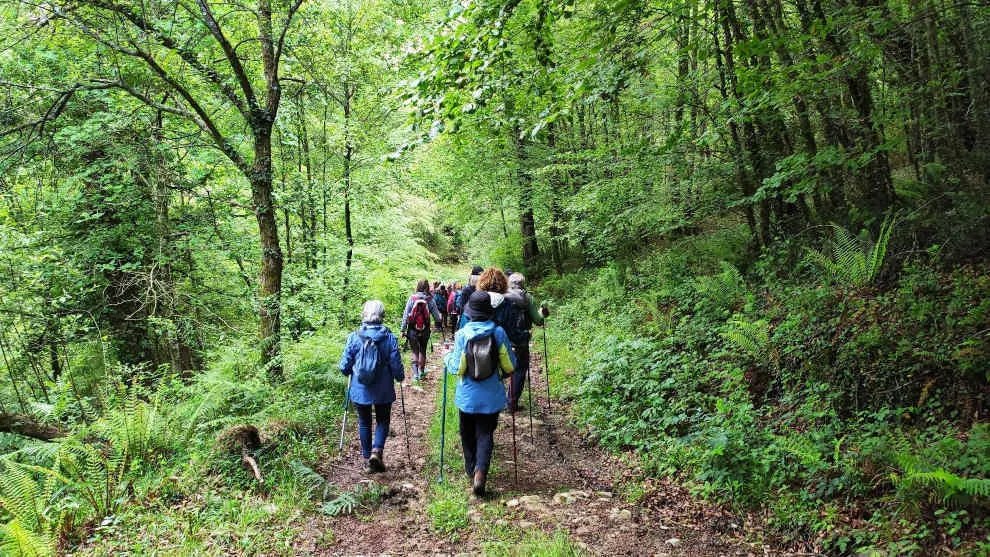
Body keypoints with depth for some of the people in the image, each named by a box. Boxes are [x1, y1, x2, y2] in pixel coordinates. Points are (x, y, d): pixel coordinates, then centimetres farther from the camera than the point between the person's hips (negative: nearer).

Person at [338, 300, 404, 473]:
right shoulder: (389, 338, -12)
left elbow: (344, 366, -7)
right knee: (383, 420, 18)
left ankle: (367, 459, 23)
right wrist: (400, 377, 12)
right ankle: (377, 450, -2)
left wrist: (352, 372, 16)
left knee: (364, 422, 18)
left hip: (360, 389, 1)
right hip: (383, 390, -1)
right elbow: (396, 366, -10)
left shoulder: (354, 337, -10)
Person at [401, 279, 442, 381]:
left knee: (415, 351, 7)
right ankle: (421, 371, 30)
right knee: (422, 350, 18)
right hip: (425, 330, 1)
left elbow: (406, 315, -7)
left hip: (412, 330, -1)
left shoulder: (412, 298, -9)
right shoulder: (430, 300, -9)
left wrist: (403, 329, -2)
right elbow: (436, 316, -3)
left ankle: (415, 372, -6)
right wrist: (439, 323, 18)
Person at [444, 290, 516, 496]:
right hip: (492, 396, 0)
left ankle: (471, 470, 31)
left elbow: (456, 368, -10)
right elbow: (510, 365, -4)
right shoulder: (498, 332, -9)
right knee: (486, 434, 6)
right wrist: (503, 374, 18)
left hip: (467, 396, 0)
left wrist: (447, 357, 10)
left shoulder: (462, 334, -12)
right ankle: (481, 470, -13)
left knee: (468, 435, 19)